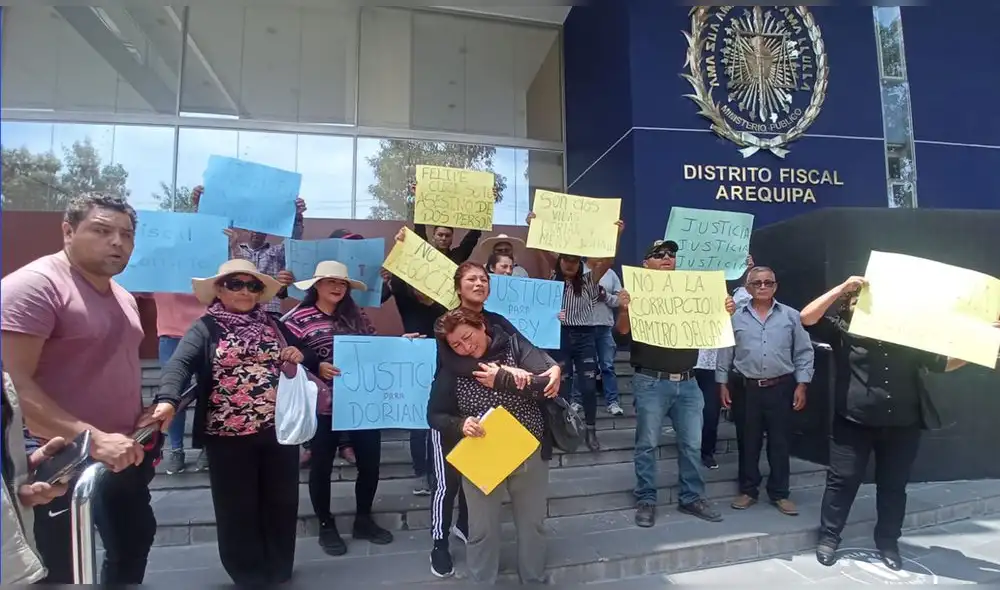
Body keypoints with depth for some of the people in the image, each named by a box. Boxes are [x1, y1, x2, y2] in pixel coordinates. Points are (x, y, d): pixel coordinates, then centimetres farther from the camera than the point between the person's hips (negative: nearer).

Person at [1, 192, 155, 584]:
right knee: (61, 574, 7)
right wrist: (92, 438, -31)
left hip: (124, 454, 8)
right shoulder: (33, 285, -17)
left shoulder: (123, 297, 10)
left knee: (134, 542, 23)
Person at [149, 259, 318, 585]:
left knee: (281, 506, 14)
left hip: (279, 431, 4)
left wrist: (301, 356, -7)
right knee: (238, 510, 9)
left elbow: (311, 361, 17)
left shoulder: (274, 326, 10)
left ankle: (279, 573, 34)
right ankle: (248, 577, 30)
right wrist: (167, 399, -36)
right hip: (229, 438, -3)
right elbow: (180, 363, -18)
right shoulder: (206, 328, -1)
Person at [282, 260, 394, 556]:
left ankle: (364, 520, 33)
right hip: (323, 405, -4)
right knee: (322, 466, 12)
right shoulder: (298, 319, -7)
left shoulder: (356, 315, 7)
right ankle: (326, 526, 33)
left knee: (370, 462, 12)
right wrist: (316, 367, -25)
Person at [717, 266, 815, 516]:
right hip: (745, 388, 0)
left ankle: (779, 493, 22)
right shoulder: (736, 317, 2)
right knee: (747, 441, 9)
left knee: (780, 442, 8)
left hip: (780, 387, 0)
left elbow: (804, 353, 4)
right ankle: (748, 490, 22)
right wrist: (723, 383, 3)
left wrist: (801, 385, -2)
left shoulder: (791, 316, 2)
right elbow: (725, 353, 5)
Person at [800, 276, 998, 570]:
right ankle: (828, 538, 15)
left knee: (894, 486, 14)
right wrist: (842, 288, -16)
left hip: (902, 426, 3)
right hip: (854, 424, -3)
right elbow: (807, 318, -14)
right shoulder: (842, 330, 0)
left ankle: (888, 543, 30)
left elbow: (944, 364, 13)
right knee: (842, 481, 2)